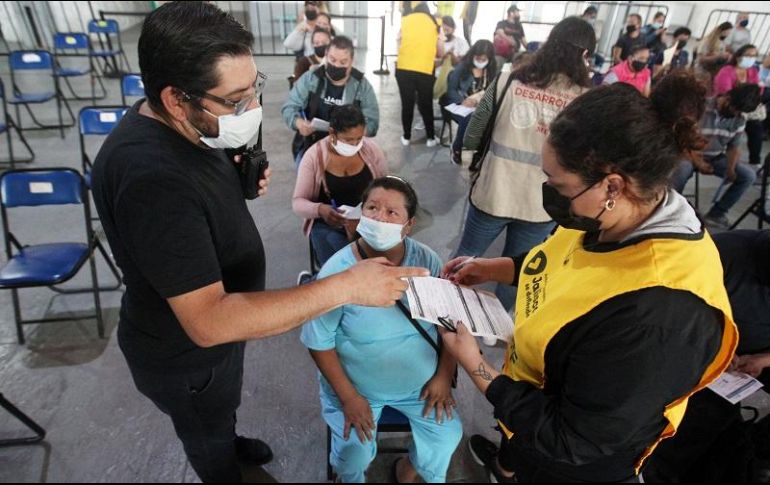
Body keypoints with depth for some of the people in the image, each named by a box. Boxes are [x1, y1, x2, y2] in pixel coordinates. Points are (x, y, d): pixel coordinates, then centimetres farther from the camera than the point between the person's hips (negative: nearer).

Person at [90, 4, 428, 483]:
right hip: (185, 354, -8)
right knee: (207, 441, 25)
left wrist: (242, 180, -10)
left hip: (223, 316, 8)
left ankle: (230, 441, 66)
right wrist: (346, 287, -42)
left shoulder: (179, 126, -10)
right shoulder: (150, 178, -39)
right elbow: (208, 321, -41)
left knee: (221, 411, 37)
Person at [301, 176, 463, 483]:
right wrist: (348, 396, -13)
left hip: (421, 381, 3)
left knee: (448, 433, 0)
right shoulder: (337, 272, -23)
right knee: (354, 452, -13)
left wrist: (443, 376, -4)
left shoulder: (427, 261, -14)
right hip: (357, 384, -2)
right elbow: (319, 342, -14)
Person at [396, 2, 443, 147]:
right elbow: (440, 53, 14)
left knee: (407, 103, 11)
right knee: (426, 104, 12)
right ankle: (431, 138, 19)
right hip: (425, 70, 0)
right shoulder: (435, 23, 14)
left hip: (404, 68, 0)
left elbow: (399, 44, 10)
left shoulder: (405, 20, 13)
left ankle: (406, 137, 18)